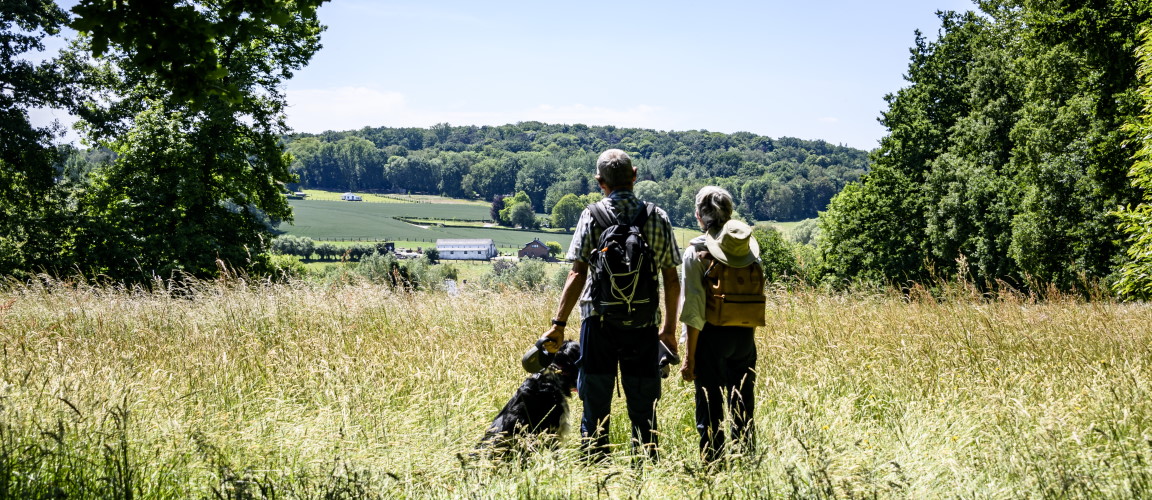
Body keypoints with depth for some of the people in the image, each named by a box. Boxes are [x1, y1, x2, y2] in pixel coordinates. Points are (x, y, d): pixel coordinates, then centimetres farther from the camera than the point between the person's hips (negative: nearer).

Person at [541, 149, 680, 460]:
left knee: (595, 409, 7)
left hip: (599, 321, -2)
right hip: (644, 324, 2)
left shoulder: (592, 215, -2)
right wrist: (669, 328, 16)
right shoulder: (658, 217, 5)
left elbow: (577, 274, -9)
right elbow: (672, 280, 6)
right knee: (643, 411, 10)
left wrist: (559, 324, -7)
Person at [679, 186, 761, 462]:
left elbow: (693, 308, -13)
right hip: (745, 336, 5)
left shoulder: (697, 250, -9)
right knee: (743, 407, 15)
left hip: (712, 336, -5)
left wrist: (689, 357, -9)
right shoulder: (748, 247, 4)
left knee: (710, 409, 4)